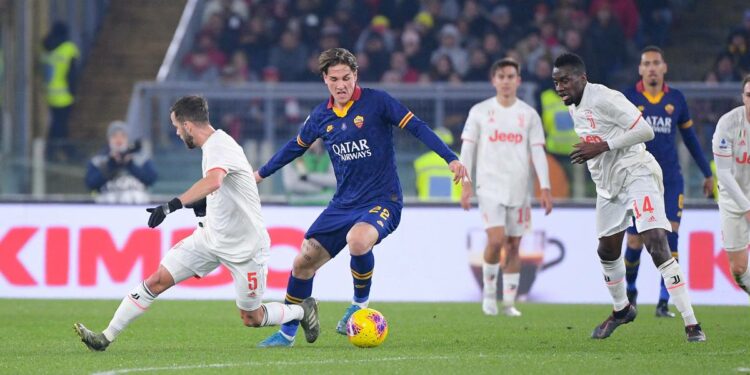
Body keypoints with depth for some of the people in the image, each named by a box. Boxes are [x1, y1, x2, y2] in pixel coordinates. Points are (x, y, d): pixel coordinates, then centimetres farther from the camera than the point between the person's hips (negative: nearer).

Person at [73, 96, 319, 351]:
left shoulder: (219, 146, -23)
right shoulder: (214, 145, 6)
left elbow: (214, 182, -46)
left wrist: (173, 205, -54)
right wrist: (206, 204, 11)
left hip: (244, 247, -8)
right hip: (211, 235, 8)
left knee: (251, 319, 5)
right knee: (157, 280, -6)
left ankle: (303, 310, 33)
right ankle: (106, 337, -4)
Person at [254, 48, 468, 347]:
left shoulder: (376, 102, -10)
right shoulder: (321, 116, 5)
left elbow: (416, 127, -12)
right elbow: (297, 146, 23)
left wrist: (450, 158, -23)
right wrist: (261, 173, 32)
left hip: (382, 200, -6)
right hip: (343, 204, 6)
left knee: (357, 241, -36)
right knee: (303, 262, 2)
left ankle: (361, 303, -9)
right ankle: (287, 333, 20)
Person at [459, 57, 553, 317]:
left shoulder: (529, 114, 6)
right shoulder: (480, 111, 3)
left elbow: (538, 152, 4)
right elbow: (468, 148, 4)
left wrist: (545, 188, -4)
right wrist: (466, 183, -4)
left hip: (519, 189, 2)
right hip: (490, 186, -2)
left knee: (514, 244, 4)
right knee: (496, 239, -17)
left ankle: (509, 302, 11)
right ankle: (489, 290, 6)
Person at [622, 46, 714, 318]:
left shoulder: (676, 99, 6)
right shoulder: (628, 99, 0)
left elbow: (690, 137, 16)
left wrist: (707, 173, 20)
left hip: (670, 180, 1)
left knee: (670, 236, -13)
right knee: (635, 243, 1)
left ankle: (663, 303, -9)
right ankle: (630, 291, 30)